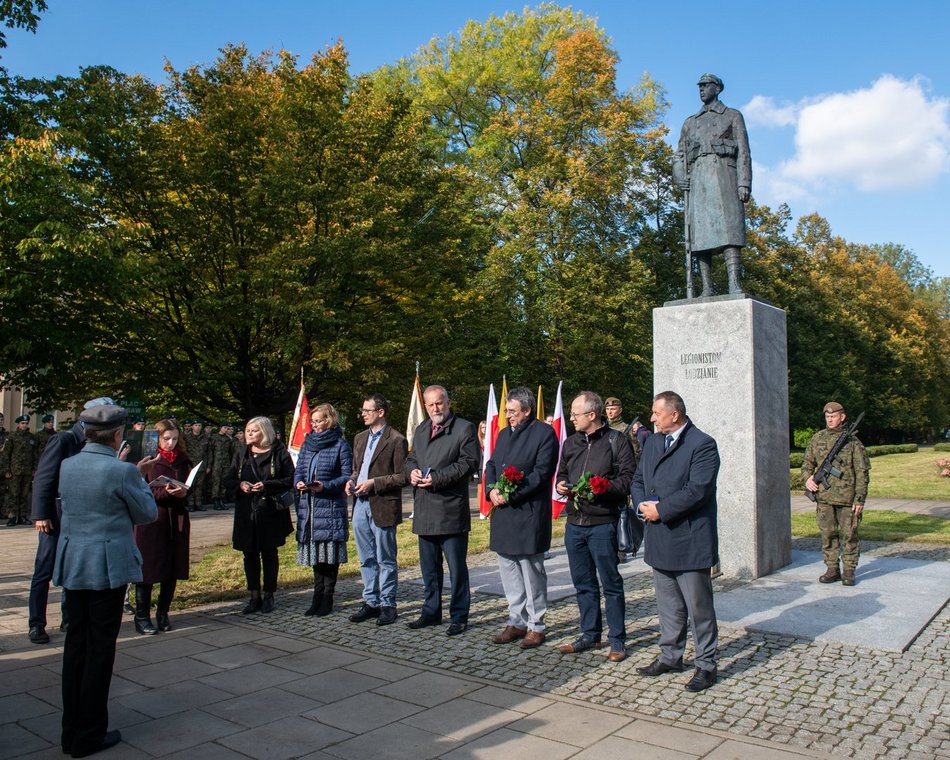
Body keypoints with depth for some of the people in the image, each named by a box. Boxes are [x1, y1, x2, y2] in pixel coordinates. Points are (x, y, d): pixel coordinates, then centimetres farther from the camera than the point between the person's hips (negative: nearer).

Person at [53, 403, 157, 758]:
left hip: (72, 565, 6)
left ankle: (72, 731, 24)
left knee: (76, 642, 14)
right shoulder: (122, 471, -17)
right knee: (100, 647, 3)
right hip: (108, 567, -6)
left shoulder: (67, 465, 2)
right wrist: (140, 481, 11)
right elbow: (147, 513, -5)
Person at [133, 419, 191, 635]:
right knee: (147, 568, 0)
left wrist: (183, 492, -10)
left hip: (176, 519, 4)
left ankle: (163, 613, 19)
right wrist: (166, 492, -23)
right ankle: (142, 617, 10)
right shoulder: (148, 460, -3)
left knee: (173, 569, 6)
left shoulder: (183, 460, 10)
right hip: (151, 520, -4)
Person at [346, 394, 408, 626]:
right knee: (366, 559, 14)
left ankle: (387, 605, 14)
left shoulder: (396, 440, -9)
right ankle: (371, 602, 24)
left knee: (385, 561, 4)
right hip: (360, 505, 7)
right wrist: (352, 481, 3)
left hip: (383, 507, -7)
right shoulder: (360, 438, 15)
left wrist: (374, 483, -17)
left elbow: (402, 476, -11)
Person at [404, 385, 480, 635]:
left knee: (457, 567, 1)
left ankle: (459, 617, 12)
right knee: (429, 566, 16)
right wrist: (412, 471, -2)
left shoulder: (464, 428, -5)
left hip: (451, 509, -7)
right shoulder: (420, 430, 17)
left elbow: (469, 463, -13)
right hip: (424, 510, 7)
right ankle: (431, 612, 29)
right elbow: (410, 458, 22)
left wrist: (436, 478, -18)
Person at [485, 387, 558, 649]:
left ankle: (535, 626, 13)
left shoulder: (544, 433, -6)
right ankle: (517, 622, 24)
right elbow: (491, 465, 17)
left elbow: (542, 472, -14)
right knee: (508, 570, 12)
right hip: (503, 513, 7)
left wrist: (510, 494, -17)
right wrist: (492, 489, -3)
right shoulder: (504, 434, 17)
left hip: (529, 514, -7)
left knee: (532, 572, 1)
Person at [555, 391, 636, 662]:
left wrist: (602, 487, -23)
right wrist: (561, 485, 4)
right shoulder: (570, 443, 14)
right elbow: (562, 473, 25)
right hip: (574, 523, 6)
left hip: (603, 524, -6)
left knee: (611, 583, 2)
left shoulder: (617, 441, -5)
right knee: (583, 583, 14)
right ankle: (590, 634, 27)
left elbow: (627, 479, -10)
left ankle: (617, 640, 14)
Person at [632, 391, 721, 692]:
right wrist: (642, 504, -4)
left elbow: (697, 490, -21)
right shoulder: (652, 443, 12)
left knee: (699, 607, 4)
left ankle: (706, 664, 17)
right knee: (668, 605, 18)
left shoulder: (702, 445, -12)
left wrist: (660, 510, -17)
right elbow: (638, 480, 16)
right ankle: (670, 657, 31)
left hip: (690, 540, -7)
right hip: (660, 540, 7)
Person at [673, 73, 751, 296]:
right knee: (700, 233, -6)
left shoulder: (733, 116, 15)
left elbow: (743, 152, 6)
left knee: (728, 228, -16)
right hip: (697, 179, 3)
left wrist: (744, 183, -8)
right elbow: (679, 156, 22)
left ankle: (734, 284, -25)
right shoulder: (690, 122, 25)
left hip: (723, 174, -3)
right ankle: (707, 288, -9)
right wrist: (679, 177, 0)